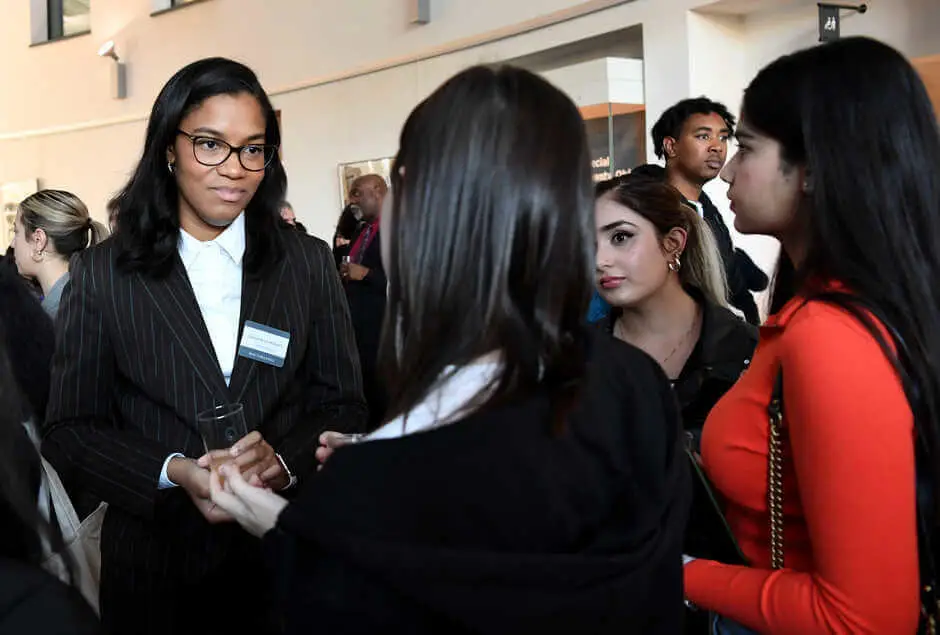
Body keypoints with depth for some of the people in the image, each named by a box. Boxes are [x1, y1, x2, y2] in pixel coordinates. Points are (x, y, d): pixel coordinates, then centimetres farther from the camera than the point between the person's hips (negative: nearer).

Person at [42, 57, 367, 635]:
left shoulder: (309, 263, 0)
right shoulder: (103, 273, -3)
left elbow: (343, 406, 1)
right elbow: (70, 431, -3)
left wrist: (284, 462, -17)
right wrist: (173, 473, -19)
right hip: (154, 563, -1)